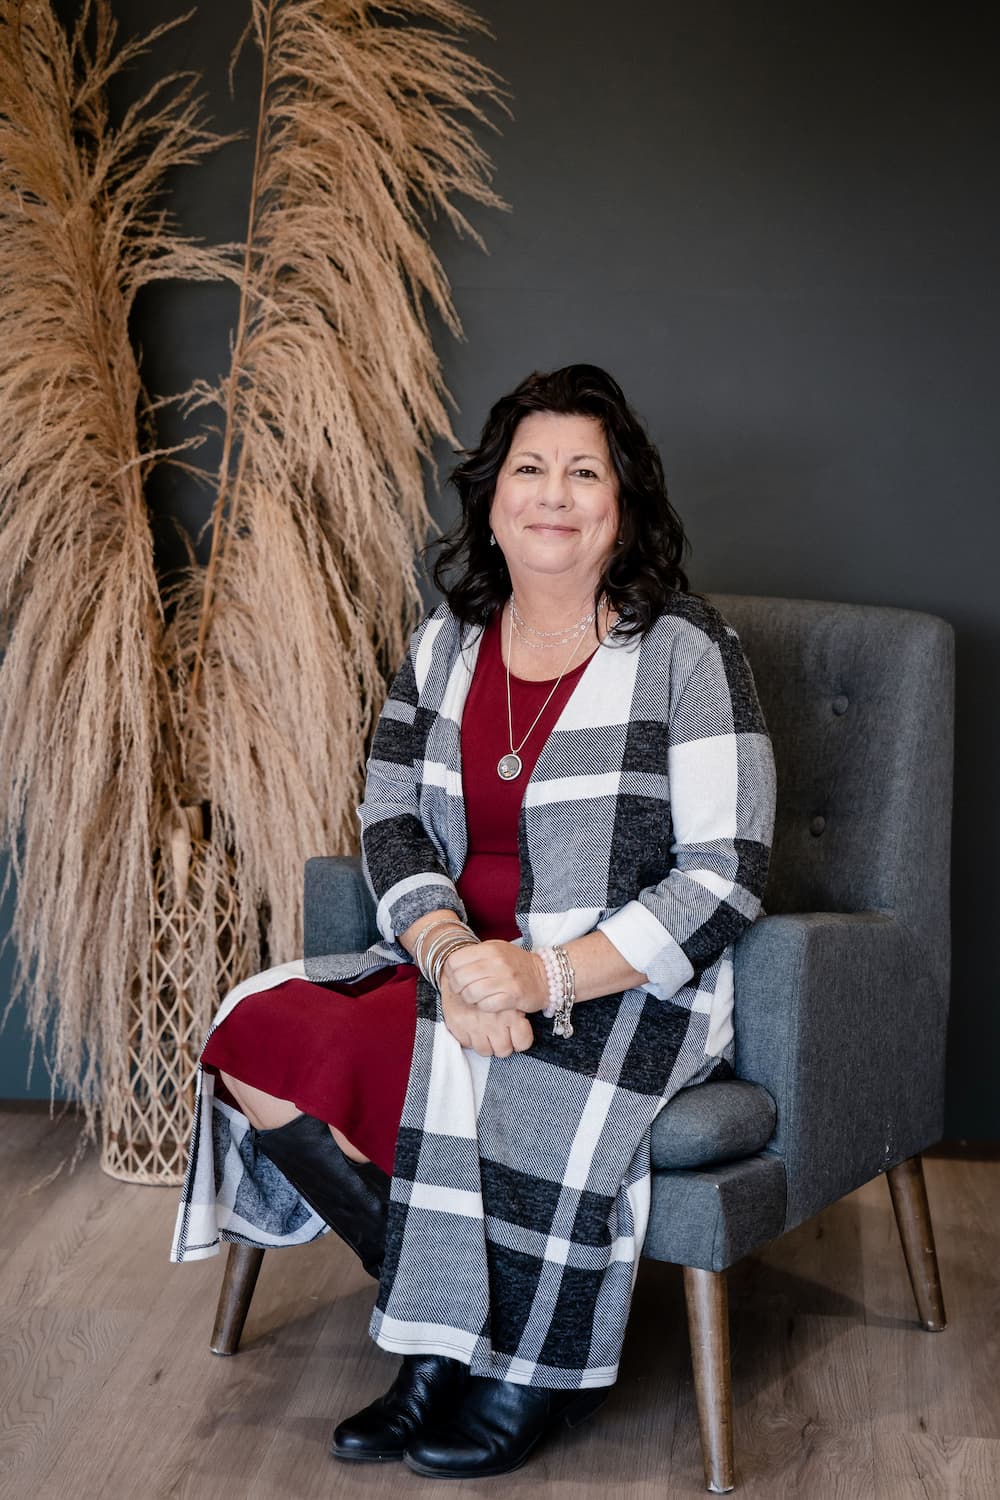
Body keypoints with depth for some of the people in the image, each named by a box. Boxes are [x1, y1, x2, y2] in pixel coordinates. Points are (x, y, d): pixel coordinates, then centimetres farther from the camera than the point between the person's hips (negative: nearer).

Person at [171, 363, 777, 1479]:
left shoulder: (687, 652, -8)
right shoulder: (445, 645, 10)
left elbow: (722, 879, -13)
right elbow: (391, 821, 6)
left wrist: (547, 977, -24)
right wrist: (451, 951, -16)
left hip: (627, 988, -6)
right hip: (455, 960, 6)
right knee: (253, 1037, -15)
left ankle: (532, 1367, -3)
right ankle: (452, 1322, -2)